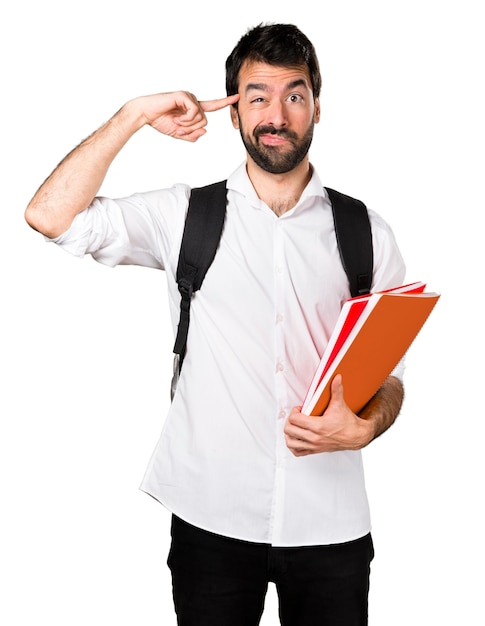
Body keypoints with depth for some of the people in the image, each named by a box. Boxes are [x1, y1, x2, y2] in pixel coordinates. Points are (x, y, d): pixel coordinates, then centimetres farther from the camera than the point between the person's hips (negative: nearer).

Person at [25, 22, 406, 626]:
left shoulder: (366, 235, 3)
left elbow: (389, 373, 6)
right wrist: (136, 114, -8)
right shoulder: (184, 217, 1)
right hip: (212, 518, -1)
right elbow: (49, 216, -9)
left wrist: (362, 427, -15)